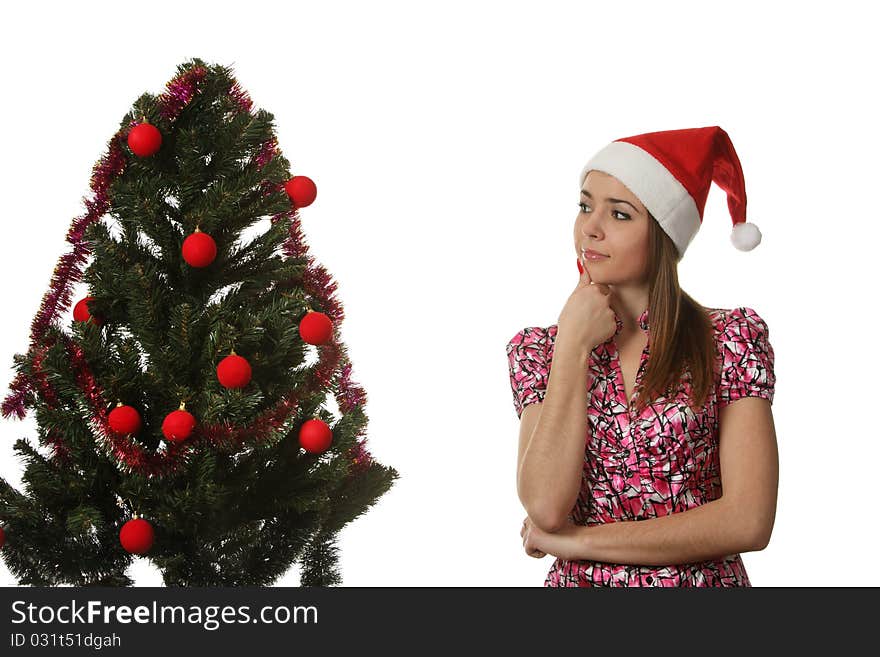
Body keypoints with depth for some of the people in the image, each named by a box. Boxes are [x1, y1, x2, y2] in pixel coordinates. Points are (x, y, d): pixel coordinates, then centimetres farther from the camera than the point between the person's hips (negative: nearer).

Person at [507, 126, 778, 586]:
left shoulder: (732, 338, -2)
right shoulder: (536, 350, 4)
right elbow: (545, 508, -10)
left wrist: (574, 541, -9)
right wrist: (574, 347, -9)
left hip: (704, 578, -1)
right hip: (580, 581, 2)